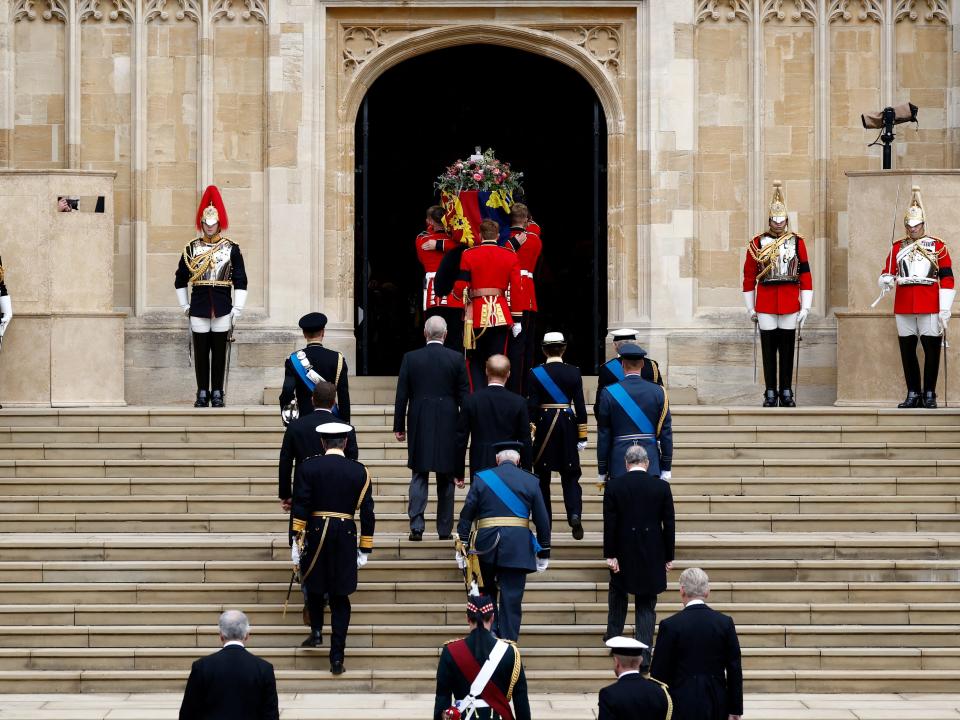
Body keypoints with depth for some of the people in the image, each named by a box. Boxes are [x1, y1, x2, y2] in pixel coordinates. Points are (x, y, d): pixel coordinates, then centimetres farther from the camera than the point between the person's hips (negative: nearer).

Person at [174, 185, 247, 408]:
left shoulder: (231, 249, 2)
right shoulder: (191, 249, 5)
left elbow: (241, 282, 1)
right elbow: (180, 281, 13)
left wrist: (237, 311, -4)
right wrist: (184, 306, 9)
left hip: (222, 309, -1)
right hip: (199, 308, 1)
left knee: (219, 352, 3)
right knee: (201, 352, 3)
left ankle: (217, 394, 11)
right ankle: (202, 394, 10)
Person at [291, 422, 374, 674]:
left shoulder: (308, 467, -3)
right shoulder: (359, 471, 1)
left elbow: (300, 506, -8)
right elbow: (367, 512, 2)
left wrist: (297, 540, -4)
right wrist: (365, 549, 8)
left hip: (315, 533, -1)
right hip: (346, 536, 1)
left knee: (314, 586, 26)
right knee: (340, 598, 5)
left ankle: (317, 631, 19)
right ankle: (337, 658, 1)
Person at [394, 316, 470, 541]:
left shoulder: (410, 358, -3)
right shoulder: (456, 359, -4)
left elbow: (401, 395, -1)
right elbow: (464, 395, -1)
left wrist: (399, 426, 6)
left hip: (419, 426, 0)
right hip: (448, 426, 0)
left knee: (419, 476, 5)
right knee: (446, 479, 8)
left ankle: (416, 526, -6)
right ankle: (444, 529, 11)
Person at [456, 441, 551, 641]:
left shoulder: (481, 478, 6)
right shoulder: (531, 481, 6)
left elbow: (466, 515, 3)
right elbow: (542, 520, 6)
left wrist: (462, 548, 6)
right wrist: (544, 553, 14)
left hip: (486, 544, 1)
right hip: (517, 548, -1)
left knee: (486, 596, 17)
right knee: (512, 600, 2)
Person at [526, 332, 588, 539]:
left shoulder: (535, 374, -6)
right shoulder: (574, 372, -2)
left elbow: (531, 407, -7)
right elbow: (580, 406, -1)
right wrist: (582, 437, 5)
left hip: (544, 428, -1)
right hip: (568, 425, 1)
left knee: (542, 477, 9)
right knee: (570, 475, 8)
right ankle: (574, 513, -15)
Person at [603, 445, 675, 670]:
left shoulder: (613, 488, -7)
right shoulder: (662, 487, -4)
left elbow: (609, 525, -8)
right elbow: (669, 524, -2)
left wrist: (610, 555, -4)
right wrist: (669, 557, 5)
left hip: (623, 554, 0)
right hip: (653, 556, 0)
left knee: (617, 592, 27)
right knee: (646, 605, 6)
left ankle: (613, 635, 32)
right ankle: (643, 657, 0)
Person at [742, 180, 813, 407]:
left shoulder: (797, 242, 4)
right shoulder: (758, 243, 2)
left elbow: (805, 276, 3)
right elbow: (749, 277, 5)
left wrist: (805, 308, -2)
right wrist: (750, 308, 4)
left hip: (790, 305, 1)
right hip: (766, 306, -1)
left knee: (787, 349, 5)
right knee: (769, 349, 2)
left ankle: (786, 393, 12)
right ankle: (770, 394, 7)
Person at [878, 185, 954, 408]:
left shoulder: (937, 246, 2)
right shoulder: (898, 247, 11)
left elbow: (947, 278, -1)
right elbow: (888, 272, 8)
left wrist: (945, 310, -8)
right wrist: (886, 281, -18)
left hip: (930, 307, -3)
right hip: (904, 306, 3)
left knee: (931, 350, 0)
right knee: (907, 350, 5)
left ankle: (929, 394, 7)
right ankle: (913, 394, 13)